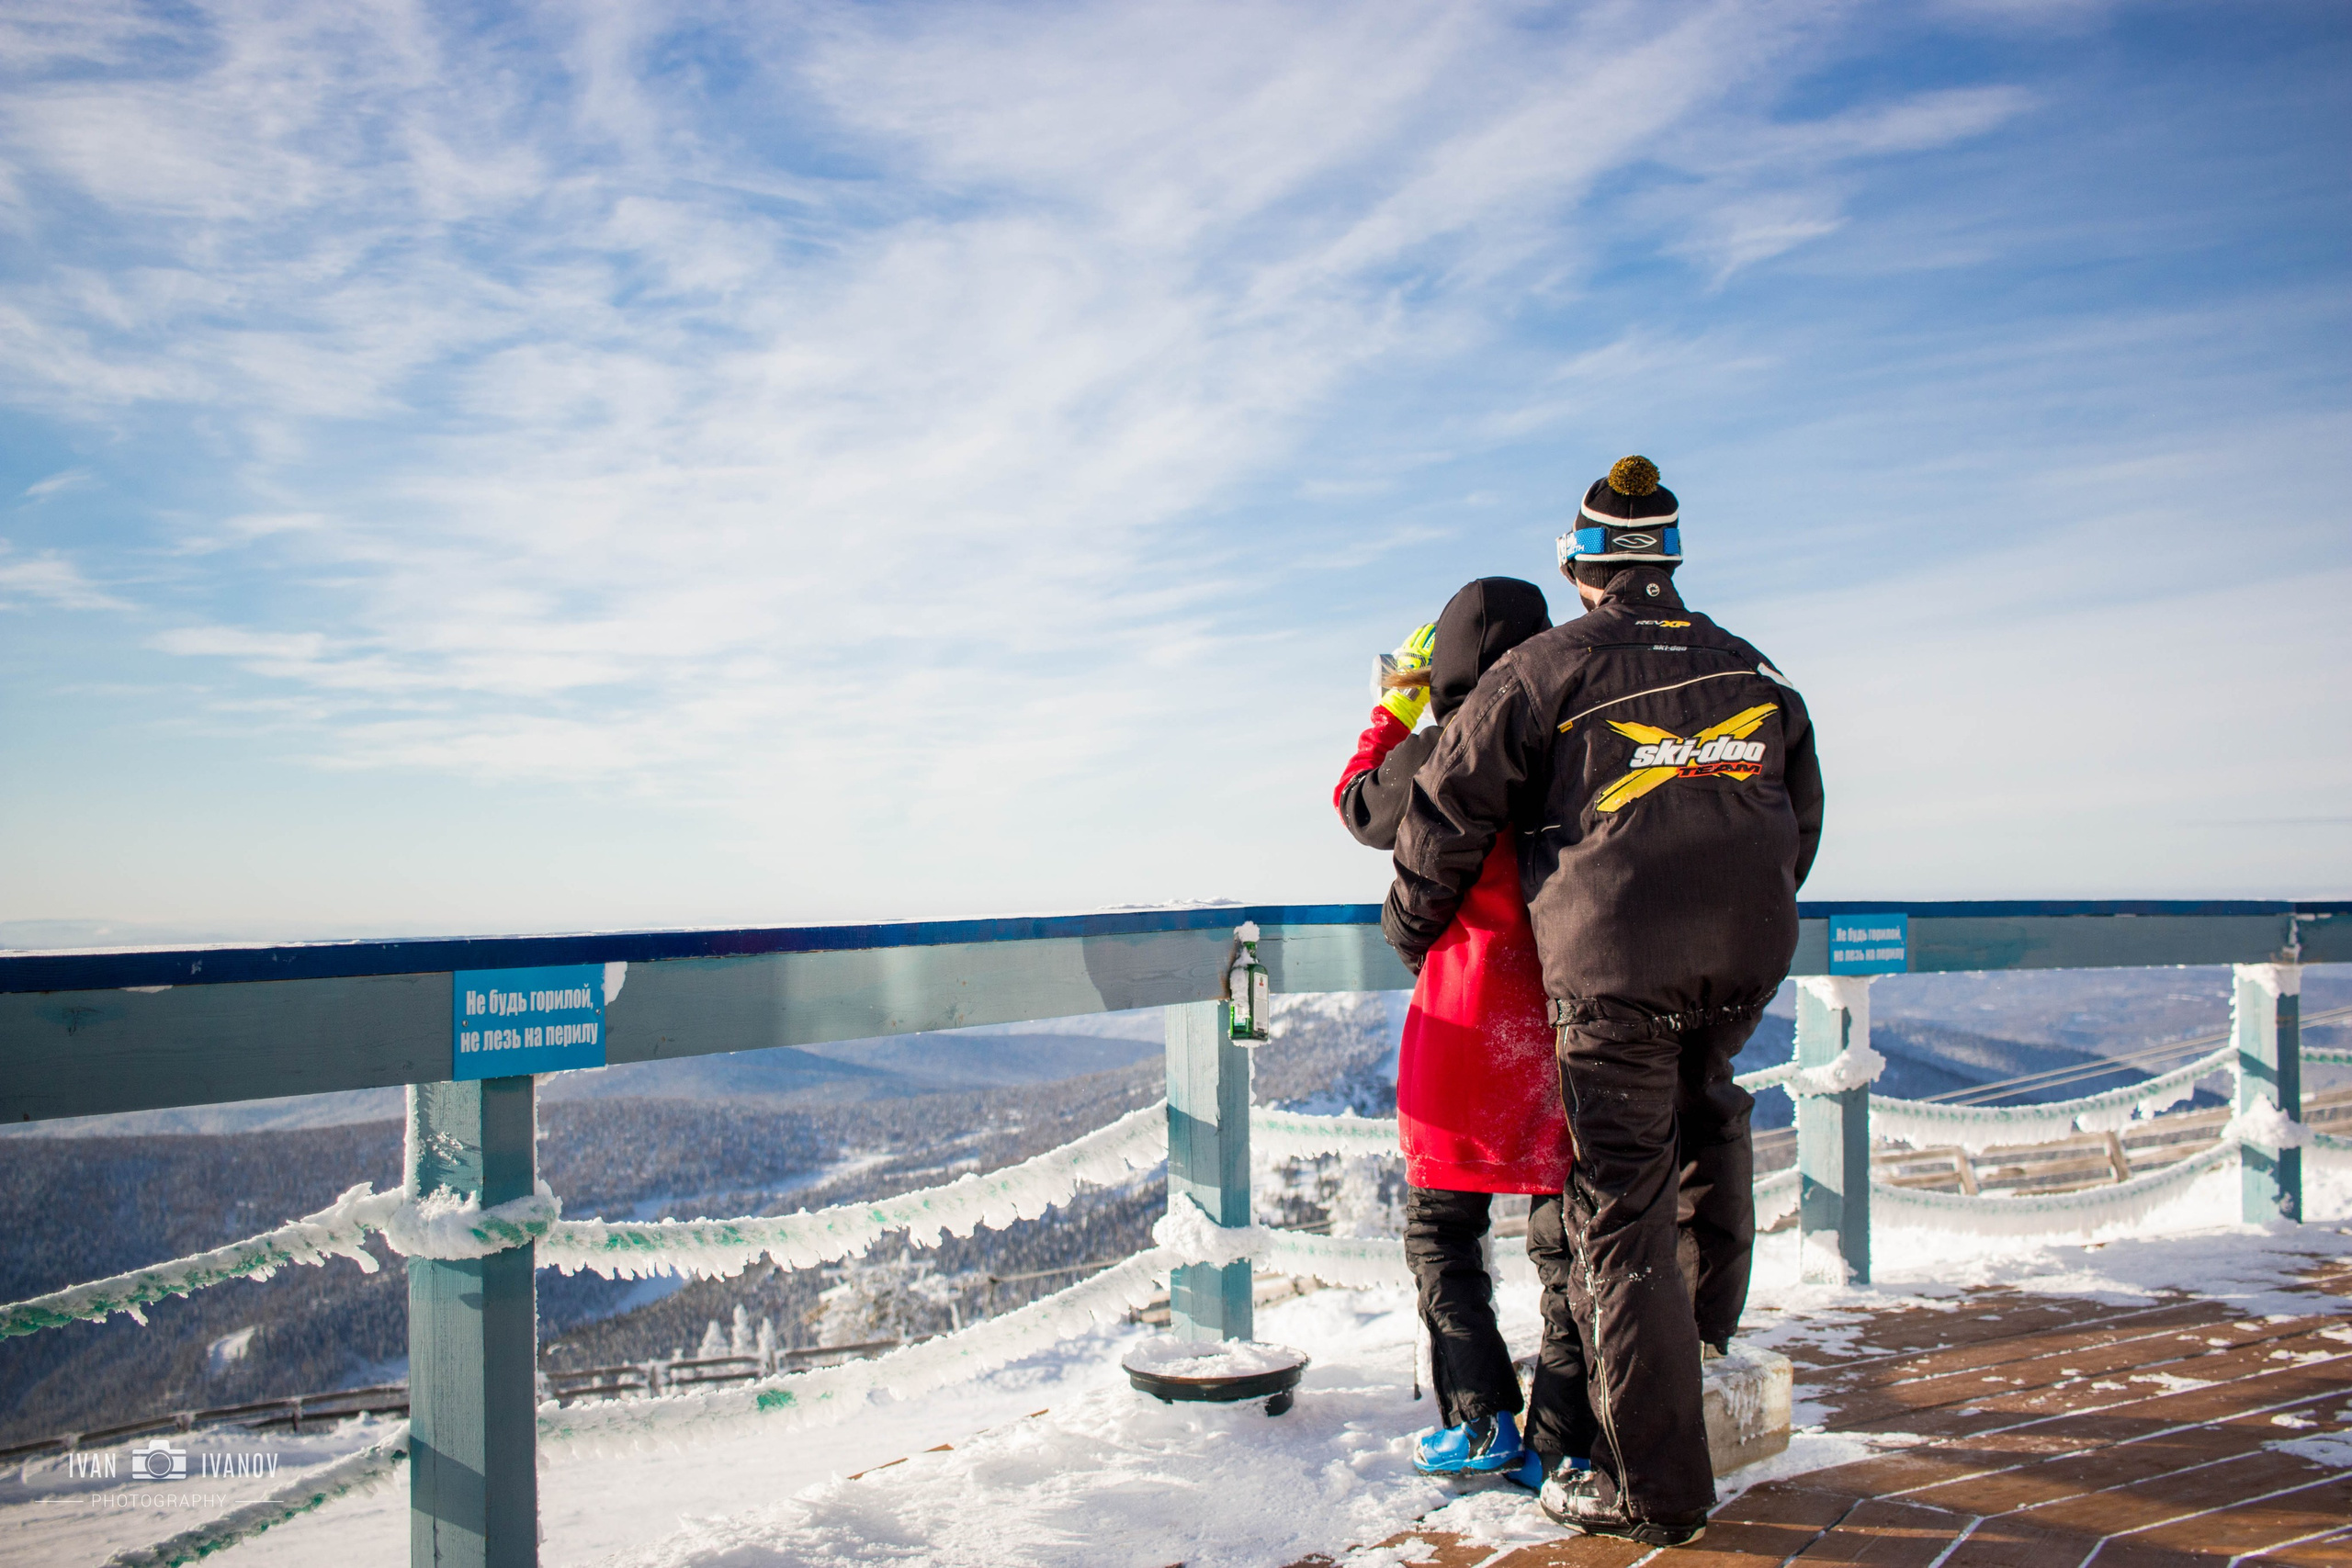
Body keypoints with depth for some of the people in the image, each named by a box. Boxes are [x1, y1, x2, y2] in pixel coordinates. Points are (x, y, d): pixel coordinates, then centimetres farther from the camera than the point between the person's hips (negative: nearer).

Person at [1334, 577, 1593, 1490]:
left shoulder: (1437, 752, -9)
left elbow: (1359, 805, 10)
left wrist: (1395, 709, 20)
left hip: (1468, 1013, -3)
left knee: (1442, 1225, 12)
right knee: (1566, 1234, 10)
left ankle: (1483, 1424, 10)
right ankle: (1561, 1444, 13)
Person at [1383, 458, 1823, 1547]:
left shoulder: (1544, 670, -1)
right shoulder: (1751, 672, 14)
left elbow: (1447, 811, 2)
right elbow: (1801, 824, 22)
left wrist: (1410, 924, 17)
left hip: (1616, 961, -5)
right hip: (1747, 956, 6)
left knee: (1621, 1210, 0)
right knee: (1703, 1102, 35)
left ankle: (1656, 1485, 5)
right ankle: (1711, 1319, 41)